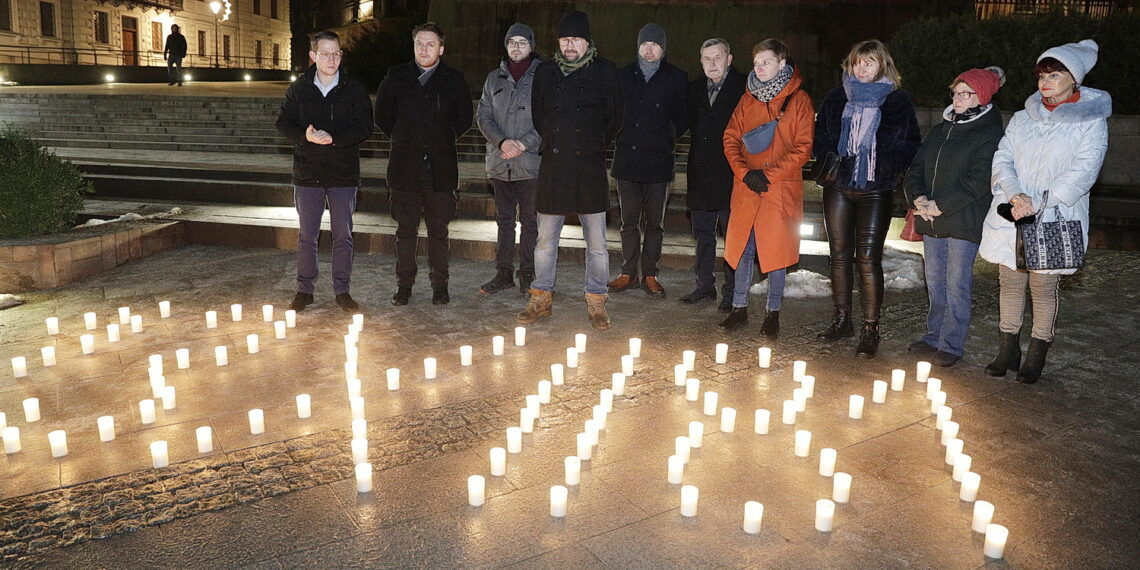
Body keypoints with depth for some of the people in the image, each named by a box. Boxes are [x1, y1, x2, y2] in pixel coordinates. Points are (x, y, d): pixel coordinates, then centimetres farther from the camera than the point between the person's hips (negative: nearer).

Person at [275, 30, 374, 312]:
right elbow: (283, 122, 2)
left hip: (344, 175, -1)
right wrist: (304, 136, -18)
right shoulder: (298, 89, 4)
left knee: (343, 236, 6)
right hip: (307, 173, 1)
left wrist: (334, 138, -21)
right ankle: (305, 289, 20)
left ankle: (342, 289, 18)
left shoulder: (355, 90, 0)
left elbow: (365, 126, -8)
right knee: (306, 236, 8)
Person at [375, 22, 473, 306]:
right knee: (405, 229, 7)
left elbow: (465, 117, 14)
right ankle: (404, 284, 18)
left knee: (439, 230, 6)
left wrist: (446, 139, 11)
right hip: (404, 167, 1)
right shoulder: (396, 76, 5)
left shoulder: (454, 79, 3)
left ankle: (439, 285, 17)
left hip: (441, 168, -1)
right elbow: (382, 114, 17)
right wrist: (400, 139, 14)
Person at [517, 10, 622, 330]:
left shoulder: (604, 71, 3)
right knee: (545, 239, 7)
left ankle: (596, 303, 13)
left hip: (590, 168, -2)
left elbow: (614, 118, 9)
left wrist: (593, 145, 10)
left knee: (596, 242, 1)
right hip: (553, 167, 2)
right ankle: (541, 300, 20)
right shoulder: (546, 72, 10)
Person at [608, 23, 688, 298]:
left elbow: (683, 118, 8)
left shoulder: (676, 78, 3)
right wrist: (619, 139, 5)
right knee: (629, 221, 6)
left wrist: (668, 140, 0)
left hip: (658, 161, -1)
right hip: (627, 159, 2)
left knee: (655, 222, 5)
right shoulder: (624, 75, 8)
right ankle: (629, 273, 14)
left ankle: (650, 275, 13)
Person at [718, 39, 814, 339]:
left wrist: (768, 174, -14)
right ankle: (739, 308, 19)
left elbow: (803, 148, -7)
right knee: (742, 249, 7)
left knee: (776, 251, 2)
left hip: (781, 189, -3)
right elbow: (731, 139, 8)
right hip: (746, 188, 4)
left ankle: (773, 313, 14)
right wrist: (744, 173, -8)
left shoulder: (799, 100, -2)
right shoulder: (748, 99, 11)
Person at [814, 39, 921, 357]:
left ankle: (870, 329, 2)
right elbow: (821, 138, 14)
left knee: (868, 259, -6)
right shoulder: (836, 98, 10)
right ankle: (842, 320, 20)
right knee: (839, 255, 8)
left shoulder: (897, 101, 2)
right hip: (838, 188, 3)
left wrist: (888, 169, -11)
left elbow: (911, 145, 2)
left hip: (875, 192, -3)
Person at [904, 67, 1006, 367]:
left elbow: (979, 181, -16)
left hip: (964, 222, -7)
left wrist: (940, 206, -19)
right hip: (931, 221, 7)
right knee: (935, 283, 15)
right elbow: (916, 168, 11)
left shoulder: (989, 134, -7)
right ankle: (934, 336, 27)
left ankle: (951, 345, 8)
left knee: (957, 285, -1)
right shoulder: (940, 130, 15)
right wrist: (918, 198, -8)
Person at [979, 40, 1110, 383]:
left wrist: (1038, 204, -21)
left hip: (1053, 221, -4)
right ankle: (1008, 351, 22)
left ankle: (1037, 355, 16)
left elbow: (1082, 173, -12)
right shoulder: (1023, 118, 11)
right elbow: (1002, 159, 2)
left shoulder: (1091, 121, -2)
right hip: (1009, 218, 4)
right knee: (1010, 283, 9)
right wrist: (1015, 195, -16)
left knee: (1044, 286, 2)